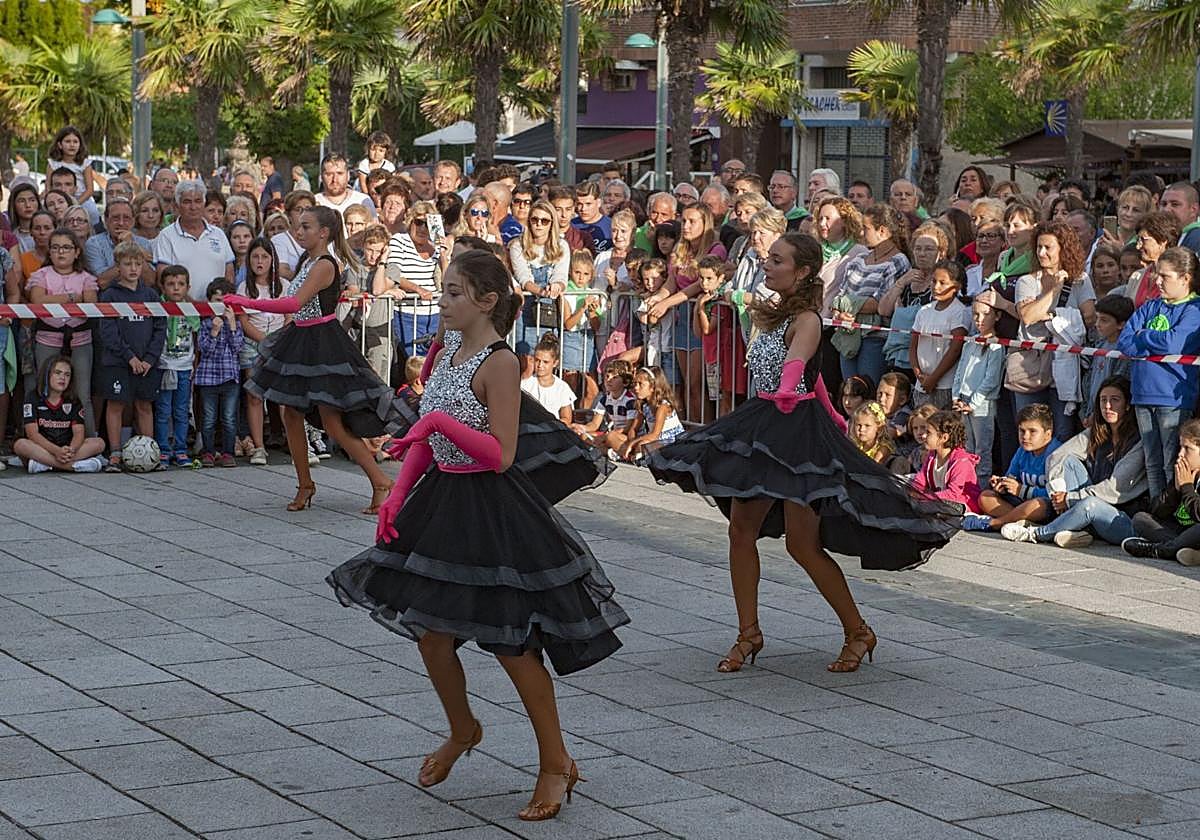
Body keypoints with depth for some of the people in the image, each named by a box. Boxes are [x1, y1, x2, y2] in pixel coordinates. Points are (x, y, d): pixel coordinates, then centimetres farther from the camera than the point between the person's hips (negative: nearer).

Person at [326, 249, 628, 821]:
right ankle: (462, 730, 37)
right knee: (431, 633, 12)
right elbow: (425, 440, 14)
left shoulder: (499, 363, -15)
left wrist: (442, 421, -26)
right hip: (442, 501, 8)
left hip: (490, 507, -8)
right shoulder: (447, 356, 9)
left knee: (511, 642, -3)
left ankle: (555, 762, 10)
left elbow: (501, 455, -20)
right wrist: (397, 499, 5)